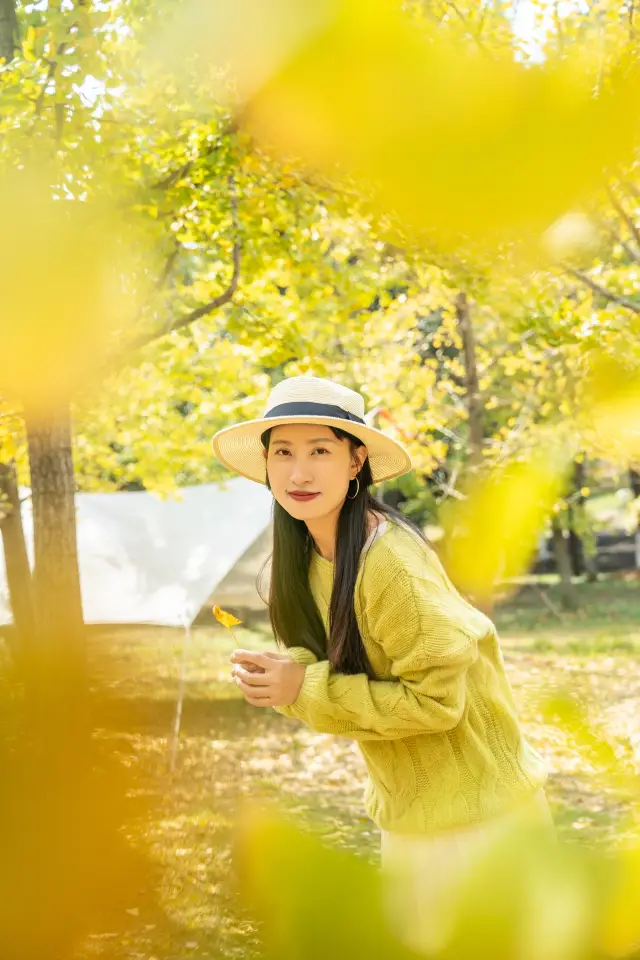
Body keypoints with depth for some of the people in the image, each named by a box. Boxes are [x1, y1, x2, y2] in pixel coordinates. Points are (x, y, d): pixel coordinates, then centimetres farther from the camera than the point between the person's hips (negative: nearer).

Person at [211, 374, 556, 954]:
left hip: (468, 811, -8)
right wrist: (286, 670, -12)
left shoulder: (389, 561, -26)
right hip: (411, 806, 8)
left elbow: (436, 698, -23)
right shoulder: (310, 553, 0)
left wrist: (306, 692, -23)